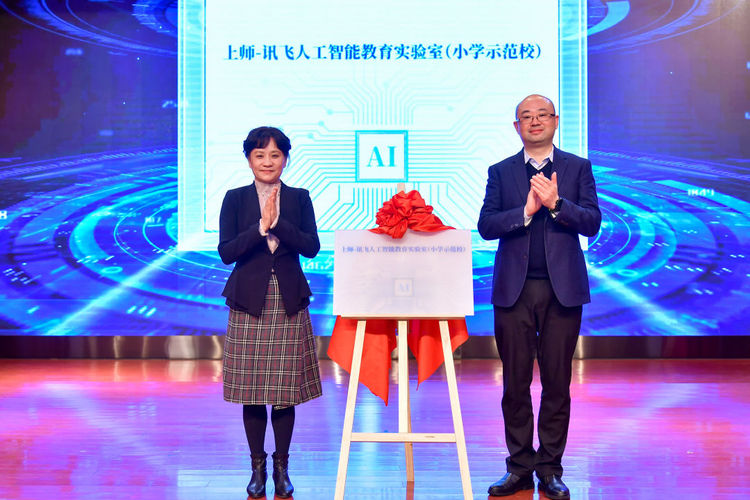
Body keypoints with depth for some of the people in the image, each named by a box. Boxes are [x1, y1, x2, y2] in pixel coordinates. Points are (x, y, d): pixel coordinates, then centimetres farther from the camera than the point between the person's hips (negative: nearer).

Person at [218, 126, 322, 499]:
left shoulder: (299, 199, 6)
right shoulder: (235, 199, 4)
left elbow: (311, 247, -4)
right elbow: (226, 251, -5)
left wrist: (278, 222, -16)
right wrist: (261, 227, -17)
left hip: (289, 303, 0)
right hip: (250, 302, 0)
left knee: (286, 390, 3)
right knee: (252, 390, 3)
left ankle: (282, 467, 17)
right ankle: (258, 468, 17)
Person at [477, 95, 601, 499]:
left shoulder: (578, 168, 9)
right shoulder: (500, 172, 11)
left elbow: (592, 223, -2)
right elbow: (486, 226, -1)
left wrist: (555, 203, -16)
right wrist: (526, 211, -14)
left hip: (562, 290, -1)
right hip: (514, 289, 1)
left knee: (557, 383, 4)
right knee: (515, 383, 5)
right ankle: (520, 467, 16)